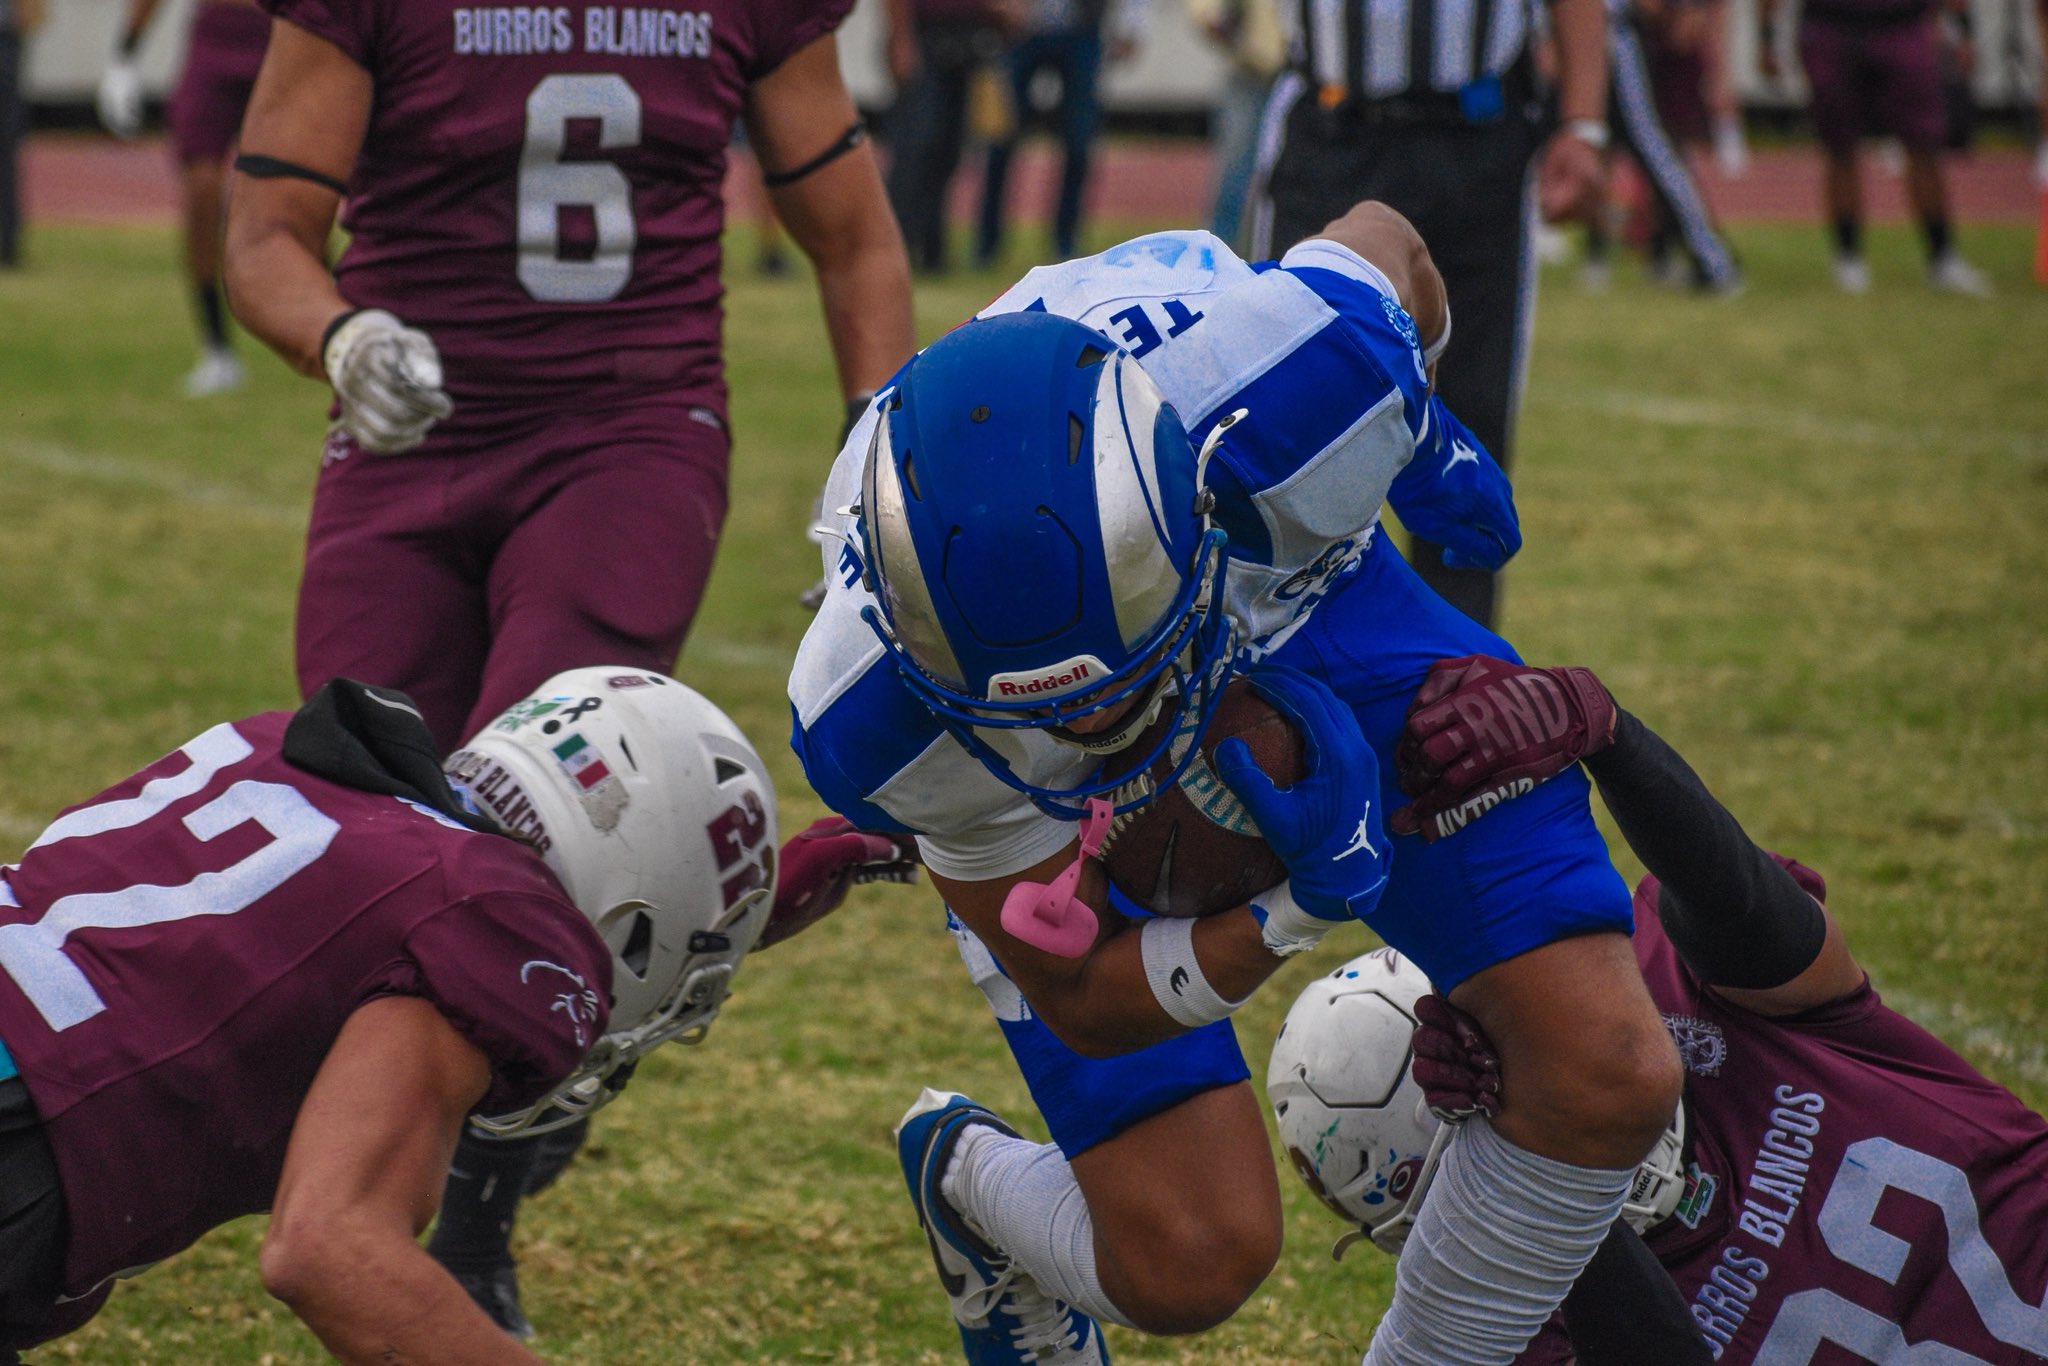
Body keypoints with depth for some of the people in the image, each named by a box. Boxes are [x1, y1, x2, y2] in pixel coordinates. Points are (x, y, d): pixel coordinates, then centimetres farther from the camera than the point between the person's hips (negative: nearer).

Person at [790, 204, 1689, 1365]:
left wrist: (1421, 430, 6)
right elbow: (1082, 1000, -24)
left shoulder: (1303, 395, -43)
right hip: (1062, 818, -2)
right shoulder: (883, 724, -40)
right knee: (1190, 1268, -12)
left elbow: (1379, 239, -14)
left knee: (1613, 1085, -9)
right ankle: (971, 1177, 25)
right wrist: (1299, 910, -43)